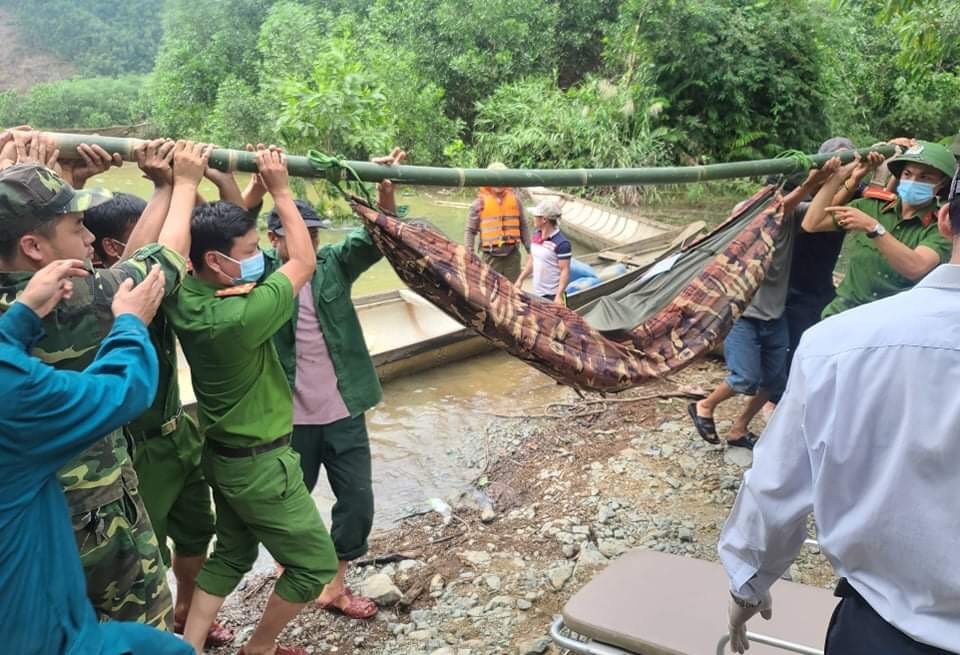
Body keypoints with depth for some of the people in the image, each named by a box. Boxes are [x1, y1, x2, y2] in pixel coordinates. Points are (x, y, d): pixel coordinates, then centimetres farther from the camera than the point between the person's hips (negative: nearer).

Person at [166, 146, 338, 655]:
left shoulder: (183, 298, -9)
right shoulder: (238, 318, -32)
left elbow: (230, 230, 8)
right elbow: (303, 263, -19)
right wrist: (280, 190, -12)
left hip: (224, 452, 8)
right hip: (260, 461, -8)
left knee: (232, 552, 25)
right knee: (316, 563, 10)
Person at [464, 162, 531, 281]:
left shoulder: (514, 200, 9)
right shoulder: (481, 202, 1)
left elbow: (523, 227, 15)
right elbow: (470, 230, 3)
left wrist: (530, 249, 10)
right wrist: (469, 252, -9)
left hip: (512, 255, 3)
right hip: (491, 257, -2)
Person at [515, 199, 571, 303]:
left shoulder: (561, 243, -18)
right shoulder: (535, 236, 6)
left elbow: (565, 271, -18)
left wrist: (559, 295, -24)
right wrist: (520, 280, 17)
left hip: (553, 295, -8)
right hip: (536, 293, 8)